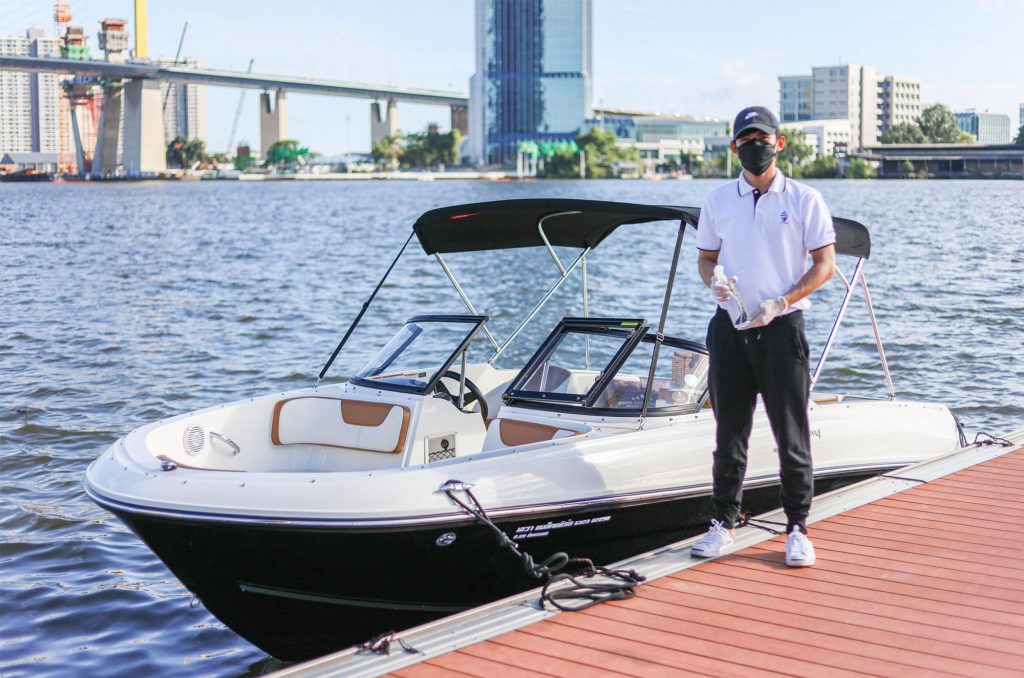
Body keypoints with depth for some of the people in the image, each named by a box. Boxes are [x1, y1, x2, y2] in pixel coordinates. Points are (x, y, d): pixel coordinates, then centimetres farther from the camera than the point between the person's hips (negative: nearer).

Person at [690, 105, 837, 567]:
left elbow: (825, 264, -1)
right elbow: (705, 257, 15)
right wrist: (713, 282, -9)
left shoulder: (805, 200, 1)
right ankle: (723, 522, 19)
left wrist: (780, 302, -13)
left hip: (782, 327, -3)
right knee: (729, 432, 8)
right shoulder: (718, 201, 10)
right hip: (729, 326, 3)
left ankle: (797, 529, 10)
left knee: (791, 434, 1)